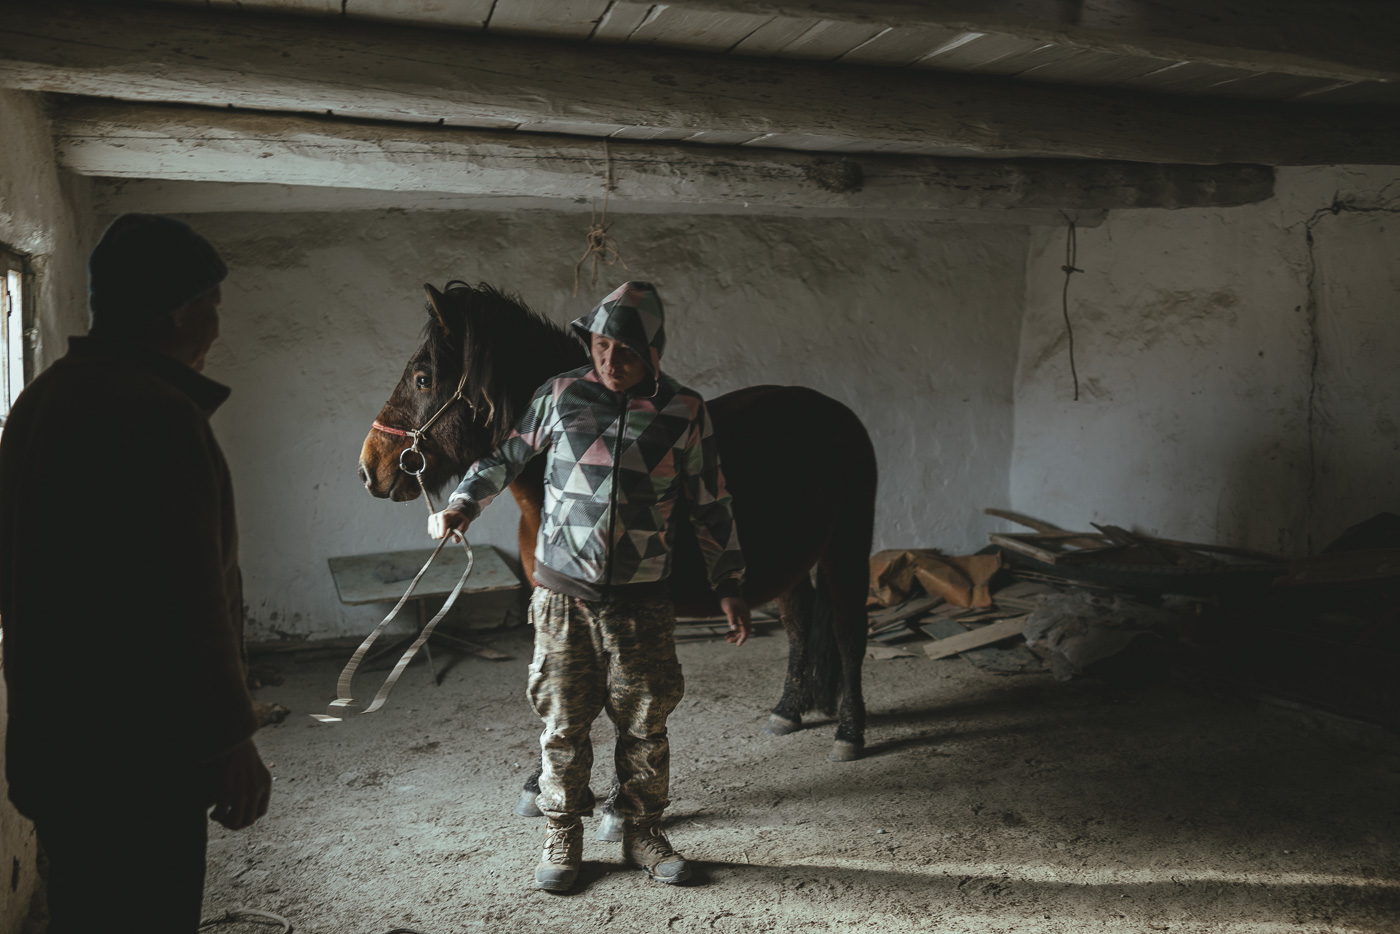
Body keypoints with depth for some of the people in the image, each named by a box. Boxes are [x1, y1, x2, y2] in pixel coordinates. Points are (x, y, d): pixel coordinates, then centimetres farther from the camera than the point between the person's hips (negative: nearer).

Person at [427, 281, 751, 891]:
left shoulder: (685, 412, -2)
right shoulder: (561, 396, -1)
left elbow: (710, 506, 5)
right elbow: (507, 456, 12)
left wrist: (729, 584, 5)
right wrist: (463, 505, -1)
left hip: (640, 600, 0)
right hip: (562, 593, 0)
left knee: (644, 723, 9)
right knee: (562, 722, 8)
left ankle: (643, 832, 28)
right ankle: (562, 837, 26)